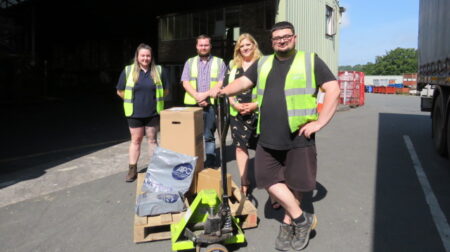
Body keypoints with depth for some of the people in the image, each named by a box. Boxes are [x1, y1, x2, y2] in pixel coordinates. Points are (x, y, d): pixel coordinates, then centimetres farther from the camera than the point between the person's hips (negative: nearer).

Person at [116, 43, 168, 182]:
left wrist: (155, 100, 7)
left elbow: (165, 90, 11)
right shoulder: (128, 70, -2)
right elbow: (120, 91, 4)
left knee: (152, 140, 9)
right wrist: (132, 101, 4)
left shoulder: (158, 71, 1)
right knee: (136, 140, 7)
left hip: (153, 113, 1)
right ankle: (132, 170, 16)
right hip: (135, 113, -1)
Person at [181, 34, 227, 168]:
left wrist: (205, 94, -14)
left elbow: (221, 83, -3)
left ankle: (210, 164, 9)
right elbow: (185, 83, 3)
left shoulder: (219, 62, 8)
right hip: (192, 104, 2)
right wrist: (197, 96, -12)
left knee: (209, 136, 2)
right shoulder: (190, 62, 13)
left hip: (211, 105, -2)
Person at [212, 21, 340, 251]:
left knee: (294, 183, 7)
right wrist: (223, 91, -13)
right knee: (269, 180, 5)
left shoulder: (310, 61, 1)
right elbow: (243, 82, 7)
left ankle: (288, 223, 29)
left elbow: (333, 89, -2)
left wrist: (320, 122, -9)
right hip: (268, 138, 4)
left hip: (299, 137, -4)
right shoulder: (262, 64, 14)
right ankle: (302, 219, 22)